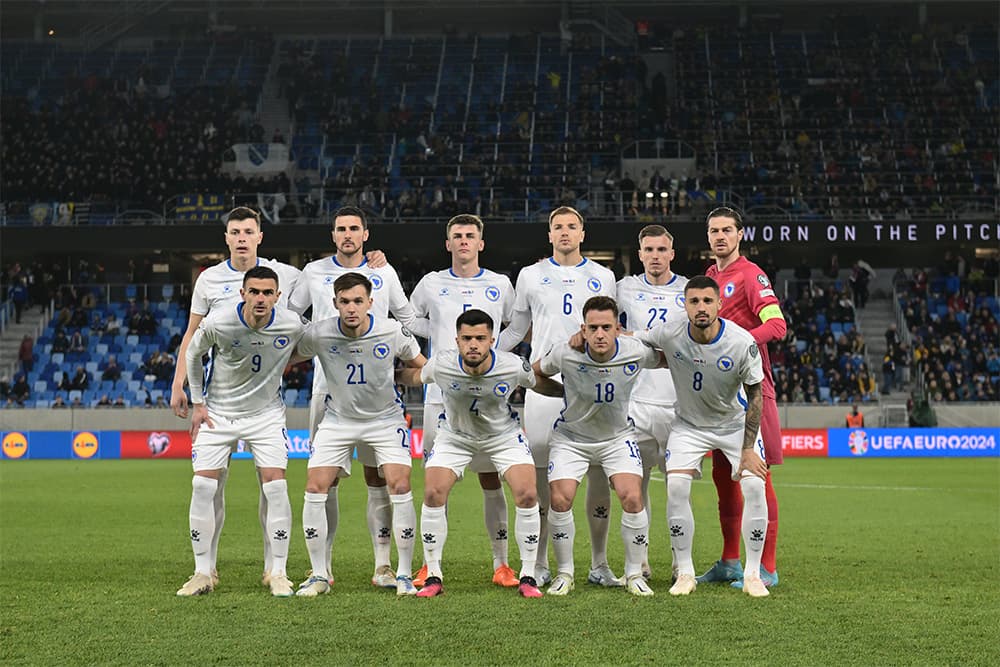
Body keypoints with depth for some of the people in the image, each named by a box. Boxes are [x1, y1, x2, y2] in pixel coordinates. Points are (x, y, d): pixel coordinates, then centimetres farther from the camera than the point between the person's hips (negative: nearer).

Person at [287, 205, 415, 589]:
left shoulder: (384, 273, 7)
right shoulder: (314, 272, 6)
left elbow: (407, 318, 19)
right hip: (327, 385, 0)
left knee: (378, 476, -2)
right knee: (326, 478, 0)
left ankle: (383, 565, 1)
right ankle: (323, 564, 7)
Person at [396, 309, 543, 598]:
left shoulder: (514, 366, -28)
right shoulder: (441, 365, -27)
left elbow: (537, 383, -5)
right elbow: (415, 377, -3)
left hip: (503, 435, 0)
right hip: (454, 436, 1)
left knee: (527, 495, -16)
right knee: (433, 495, -14)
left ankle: (527, 577, -2)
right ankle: (433, 577, 1)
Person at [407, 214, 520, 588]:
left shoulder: (500, 285, 8)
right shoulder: (431, 284, 8)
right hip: (440, 395, 0)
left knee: (491, 479, 1)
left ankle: (501, 564, 7)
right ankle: (431, 565, 8)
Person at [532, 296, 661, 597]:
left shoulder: (636, 352, -20)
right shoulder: (565, 353, -22)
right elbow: (534, 373, 0)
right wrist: (564, 392, -4)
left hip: (618, 437, 0)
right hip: (571, 437, 0)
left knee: (632, 499, -16)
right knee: (560, 501, -14)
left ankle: (634, 574, 3)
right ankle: (564, 573, 8)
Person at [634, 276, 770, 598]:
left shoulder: (742, 342, -24)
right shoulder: (669, 335, -22)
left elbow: (755, 394, -12)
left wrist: (749, 448, -14)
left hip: (736, 423, -1)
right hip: (689, 424, 1)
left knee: (754, 486, -16)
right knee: (676, 487, -16)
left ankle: (753, 574, -1)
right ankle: (685, 574, -2)